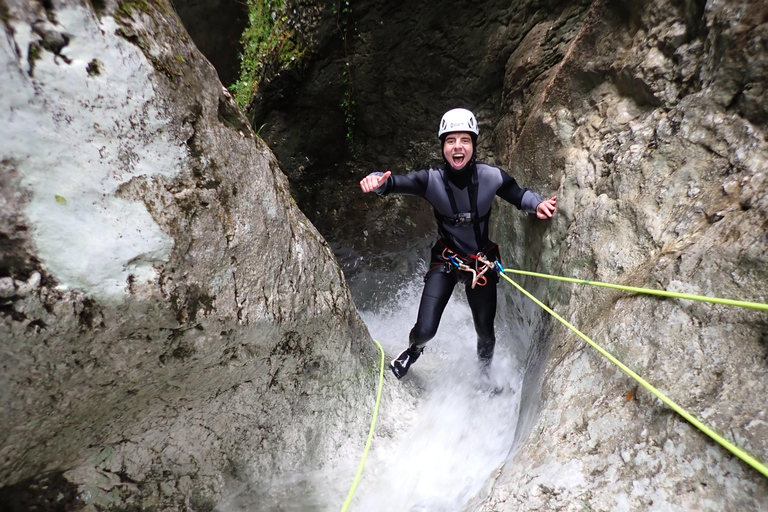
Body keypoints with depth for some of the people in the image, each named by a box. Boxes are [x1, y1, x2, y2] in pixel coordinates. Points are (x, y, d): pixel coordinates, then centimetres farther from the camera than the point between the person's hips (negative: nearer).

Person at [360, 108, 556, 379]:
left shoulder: (491, 176, -16)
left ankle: (485, 374, 49)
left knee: (486, 333, 14)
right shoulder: (431, 179, -19)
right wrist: (376, 180, -50)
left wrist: (538, 204, -22)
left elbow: (519, 194, -1)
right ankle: (413, 350, 31)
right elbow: (395, 181, -28)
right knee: (425, 330, -10)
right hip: (445, 260, -1)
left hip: (482, 263, 1)